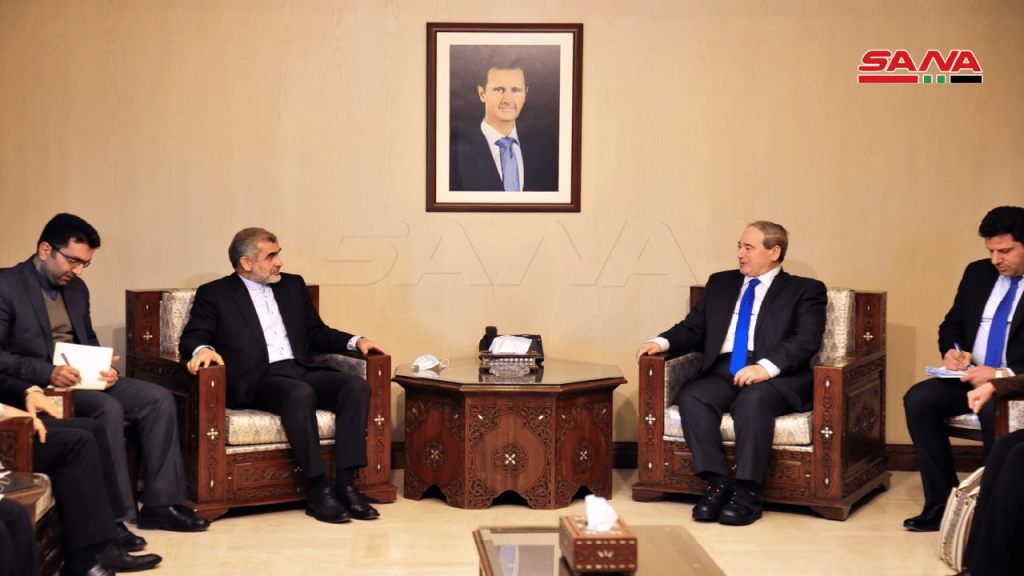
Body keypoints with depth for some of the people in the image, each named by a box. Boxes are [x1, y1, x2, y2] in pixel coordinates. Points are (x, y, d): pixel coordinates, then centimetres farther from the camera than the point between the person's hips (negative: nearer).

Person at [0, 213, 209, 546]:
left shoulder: (76, 288, 17)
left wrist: (104, 368, 2)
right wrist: (47, 373, -25)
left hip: (83, 380, 8)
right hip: (38, 387, -8)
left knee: (159, 399, -10)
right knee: (109, 409, -32)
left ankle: (159, 504, -7)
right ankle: (114, 516, -25)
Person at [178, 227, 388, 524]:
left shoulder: (293, 285, 23)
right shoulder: (214, 294, 10)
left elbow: (316, 332, 26)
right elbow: (191, 338, 3)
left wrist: (355, 341, 8)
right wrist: (203, 350, -22)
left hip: (303, 370, 5)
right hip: (257, 380, -5)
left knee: (356, 386, -24)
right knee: (300, 393, -37)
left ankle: (346, 483, -26)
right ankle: (317, 490, -31)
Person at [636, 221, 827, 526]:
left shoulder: (805, 290, 10)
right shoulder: (720, 283, 25)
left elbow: (807, 340, -6)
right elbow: (693, 329, 23)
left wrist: (766, 367, -22)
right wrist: (662, 341, 1)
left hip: (777, 376, -4)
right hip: (724, 372, 4)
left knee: (753, 400, -37)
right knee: (691, 396, -28)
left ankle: (747, 492, -31)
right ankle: (718, 484, -25)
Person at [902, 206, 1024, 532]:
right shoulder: (978, 273, 12)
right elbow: (951, 324, 20)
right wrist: (952, 351, -2)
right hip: (971, 378, 6)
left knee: (994, 409, -37)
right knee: (918, 399, -20)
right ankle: (941, 505, -15)